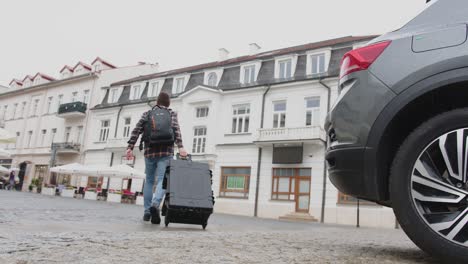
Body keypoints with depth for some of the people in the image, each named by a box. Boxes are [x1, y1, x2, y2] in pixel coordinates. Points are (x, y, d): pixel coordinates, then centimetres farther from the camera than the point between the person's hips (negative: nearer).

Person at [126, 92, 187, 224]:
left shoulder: (147, 114, 14)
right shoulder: (172, 113, 10)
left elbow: (136, 130, 3)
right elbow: (176, 129, -7)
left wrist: (130, 147, 0)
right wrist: (180, 147, -17)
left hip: (149, 151, 2)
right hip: (166, 151, -2)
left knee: (149, 180, 13)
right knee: (162, 180, -6)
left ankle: (147, 212, 12)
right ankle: (155, 203, -31)